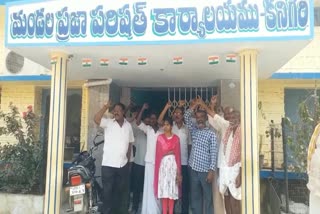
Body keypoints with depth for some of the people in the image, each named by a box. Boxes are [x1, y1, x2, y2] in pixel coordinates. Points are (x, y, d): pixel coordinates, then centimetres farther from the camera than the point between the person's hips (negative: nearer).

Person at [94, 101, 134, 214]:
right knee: (108, 191, 7)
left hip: (123, 164, 3)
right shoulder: (108, 123, -4)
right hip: (108, 164, -3)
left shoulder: (128, 125, 7)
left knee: (123, 190, 15)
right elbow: (96, 119, -23)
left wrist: (128, 156, 11)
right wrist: (106, 106, -22)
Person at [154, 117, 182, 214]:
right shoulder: (160, 137, 4)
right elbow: (158, 154, 1)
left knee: (172, 189, 2)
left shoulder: (176, 138, 3)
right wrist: (170, 152, -8)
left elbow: (178, 155, 0)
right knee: (163, 189, 1)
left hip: (173, 164, 0)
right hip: (163, 164, 0)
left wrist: (178, 170, -3)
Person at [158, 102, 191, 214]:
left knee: (184, 189, 8)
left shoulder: (187, 129, 6)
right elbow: (159, 121, -17)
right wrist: (166, 107, -19)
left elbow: (189, 145, 10)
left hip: (184, 163, 1)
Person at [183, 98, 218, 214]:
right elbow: (186, 117, 7)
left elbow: (213, 153, -9)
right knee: (195, 196, 13)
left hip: (205, 170, -5)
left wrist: (212, 171, -15)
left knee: (208, 197, 5)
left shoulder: (211, 134, -6)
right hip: (193, 169, 5)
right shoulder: (194, 130, 9)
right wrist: (194, 105, 2)